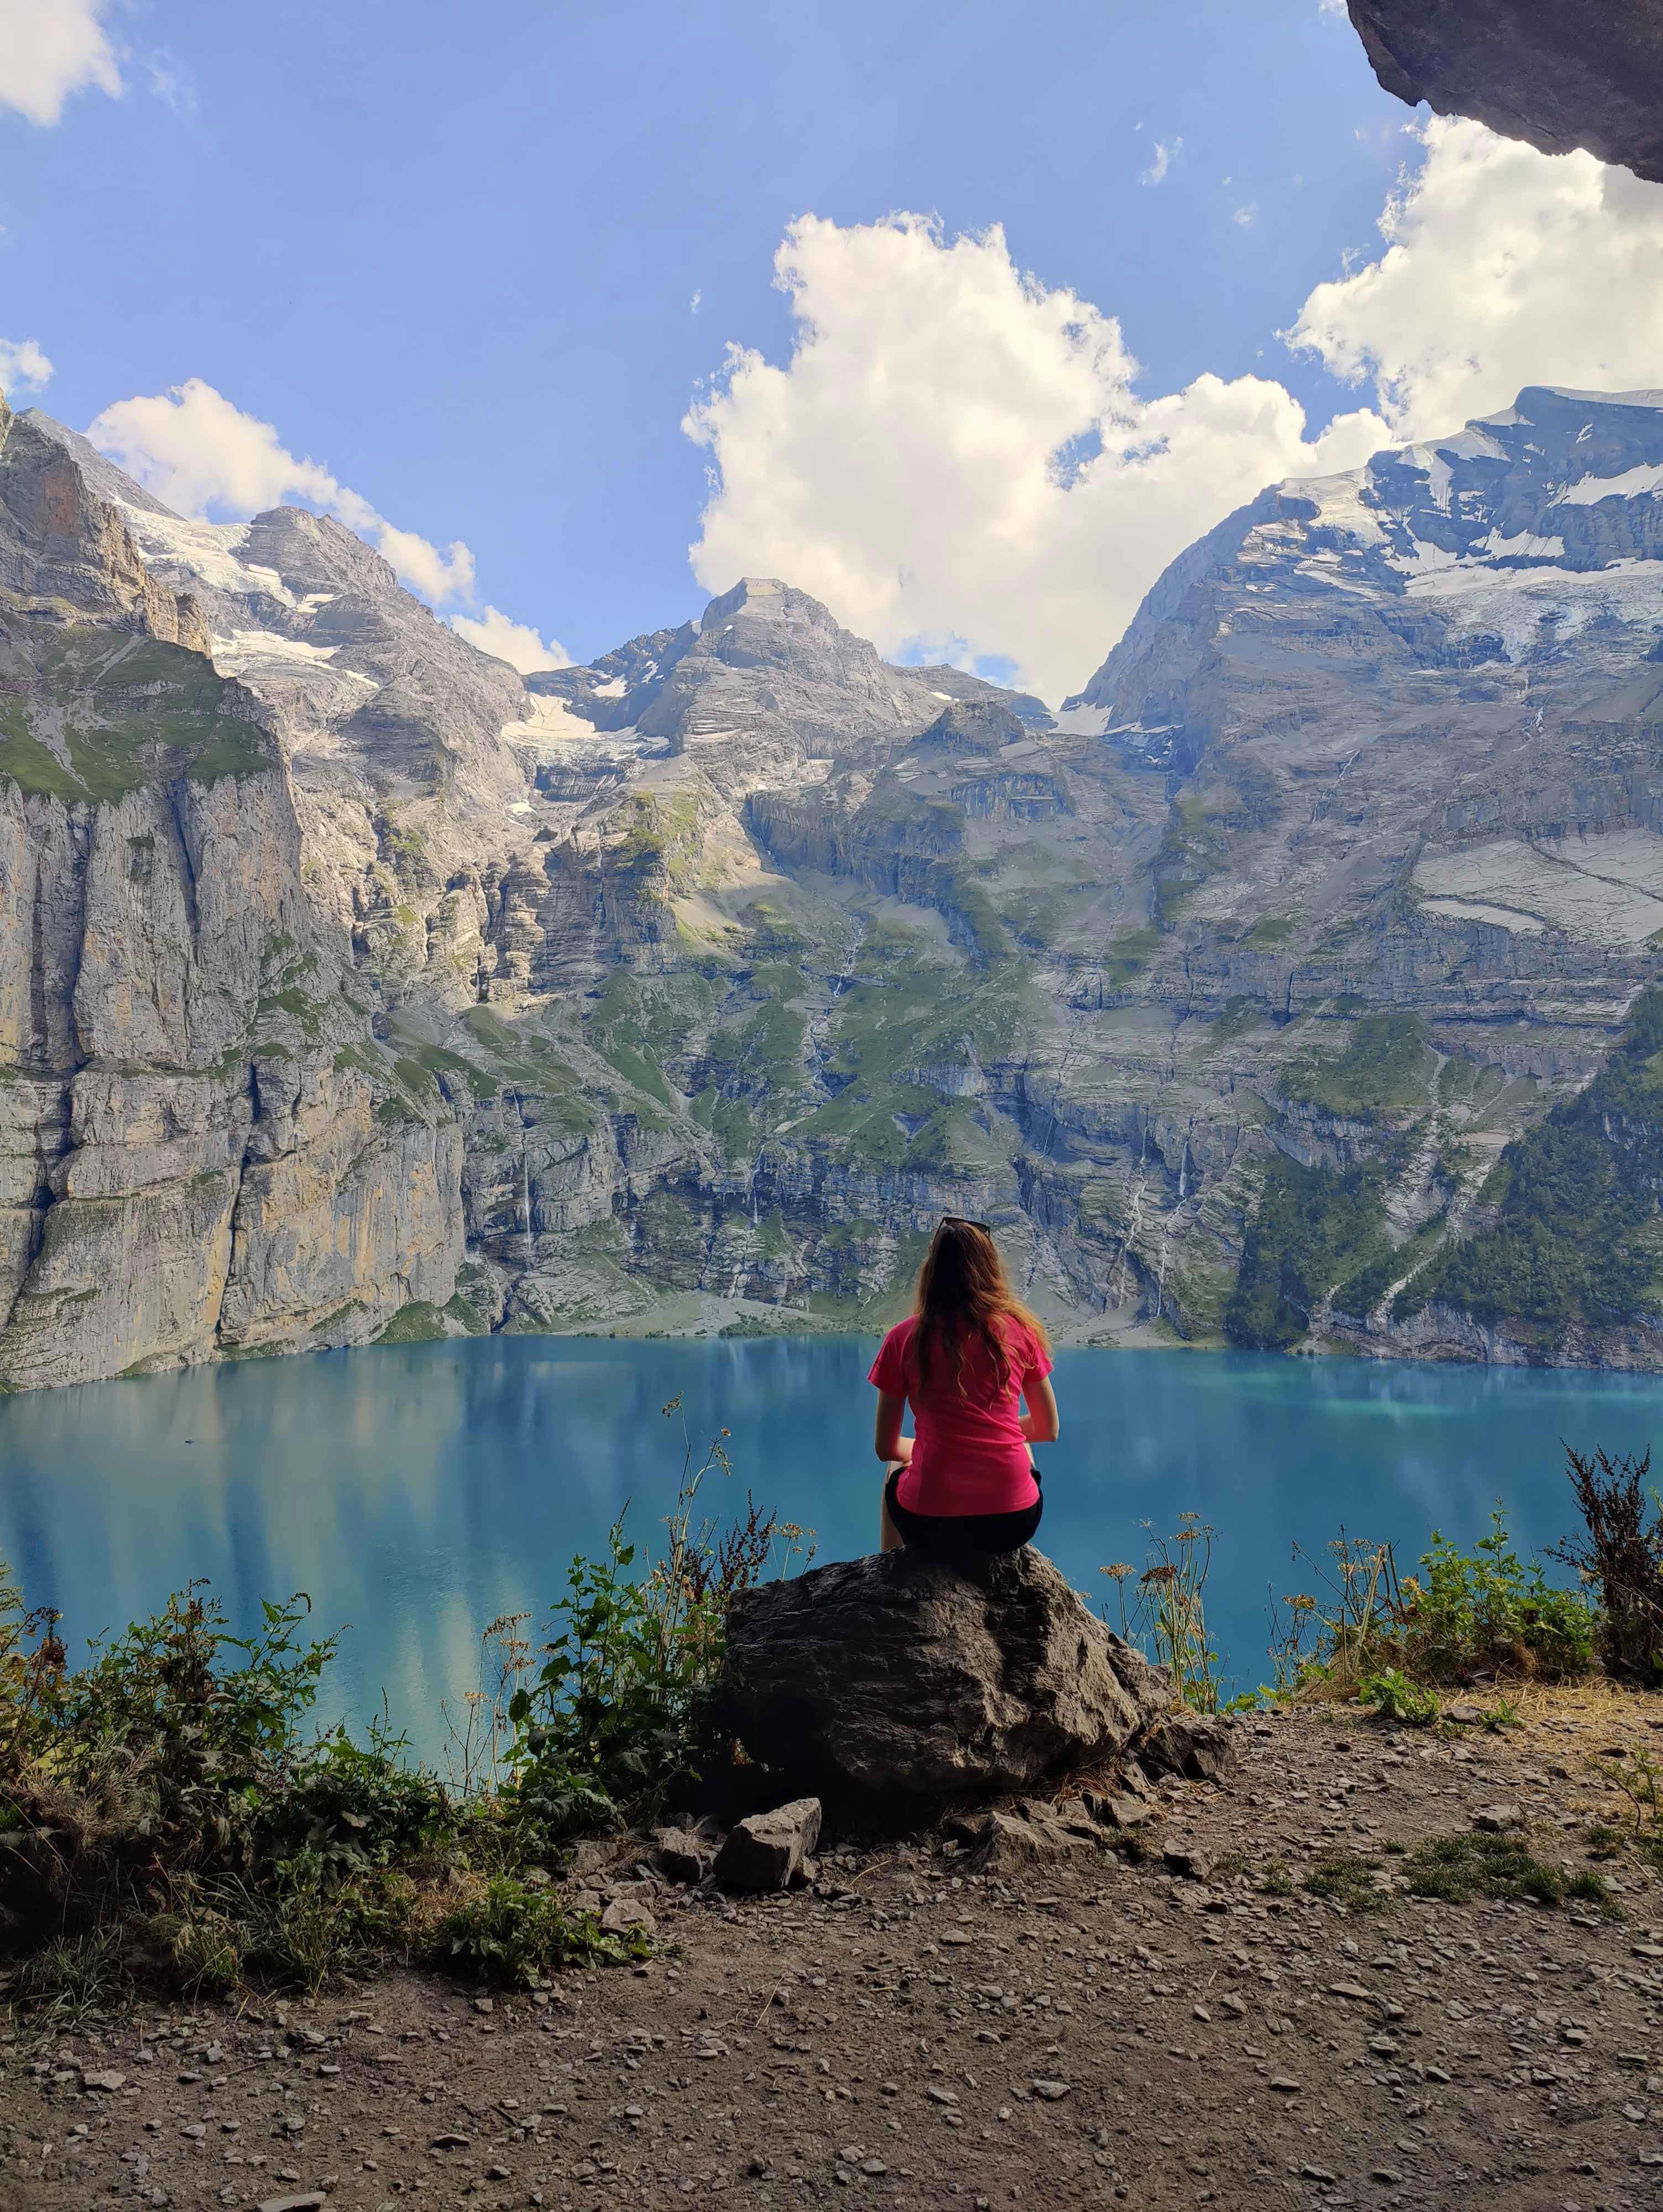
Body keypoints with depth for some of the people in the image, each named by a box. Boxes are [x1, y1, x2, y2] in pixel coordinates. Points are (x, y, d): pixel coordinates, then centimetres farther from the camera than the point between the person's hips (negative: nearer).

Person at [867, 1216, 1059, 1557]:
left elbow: (885, 1448, 5)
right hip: (1012, 1525, 1)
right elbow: (1048, 1430, 10)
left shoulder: (903, 1338, -3)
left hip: (929, 1526, -1)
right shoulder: (1021, 1330, 0)